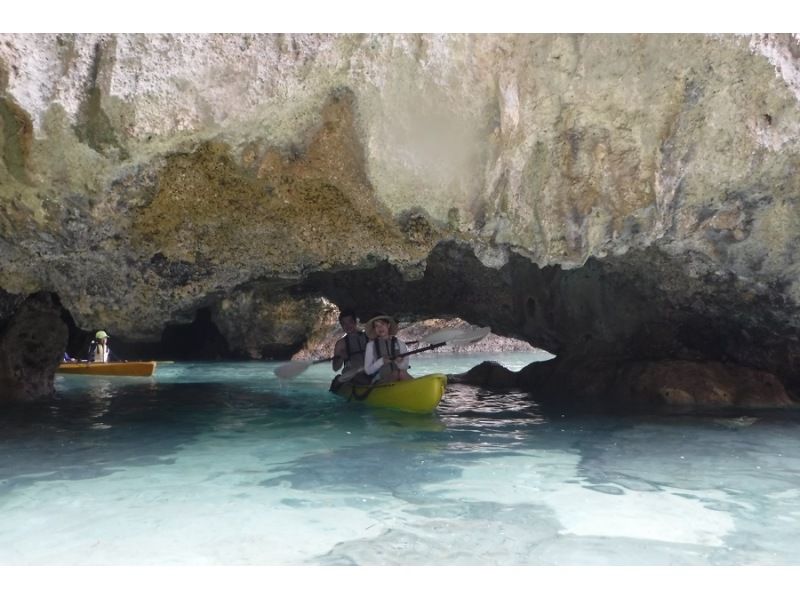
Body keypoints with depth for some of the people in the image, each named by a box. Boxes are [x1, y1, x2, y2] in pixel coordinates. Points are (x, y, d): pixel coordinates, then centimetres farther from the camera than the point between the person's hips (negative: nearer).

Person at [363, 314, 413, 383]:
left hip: (398, 379, 2)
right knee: (400, 373, -34)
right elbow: (368, 370, 2)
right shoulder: (371, 345, 6)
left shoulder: (400, 343, 9)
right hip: (380, 381, -2)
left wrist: (400, 363, -14)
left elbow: (405, 367, 8)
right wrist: (381, 361, -14)